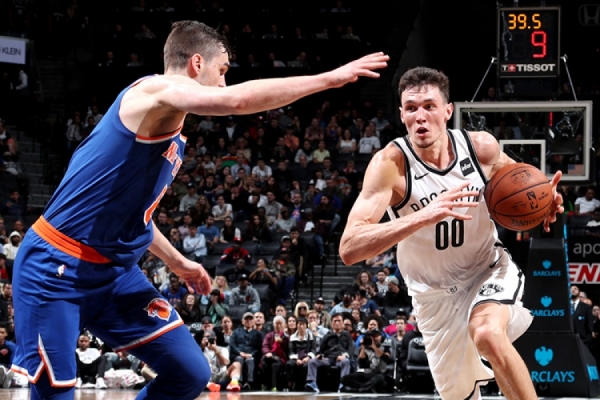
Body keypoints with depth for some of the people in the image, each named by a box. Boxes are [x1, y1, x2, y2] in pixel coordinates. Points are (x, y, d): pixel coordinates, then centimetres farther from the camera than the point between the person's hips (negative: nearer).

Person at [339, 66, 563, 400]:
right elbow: (350, 249, -37)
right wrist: (424, 216, -49)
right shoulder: (390, 164, -26)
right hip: (436, 293, 0)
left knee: (488, 335, -33)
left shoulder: (481, 147, -16)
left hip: (489, 269, 0)